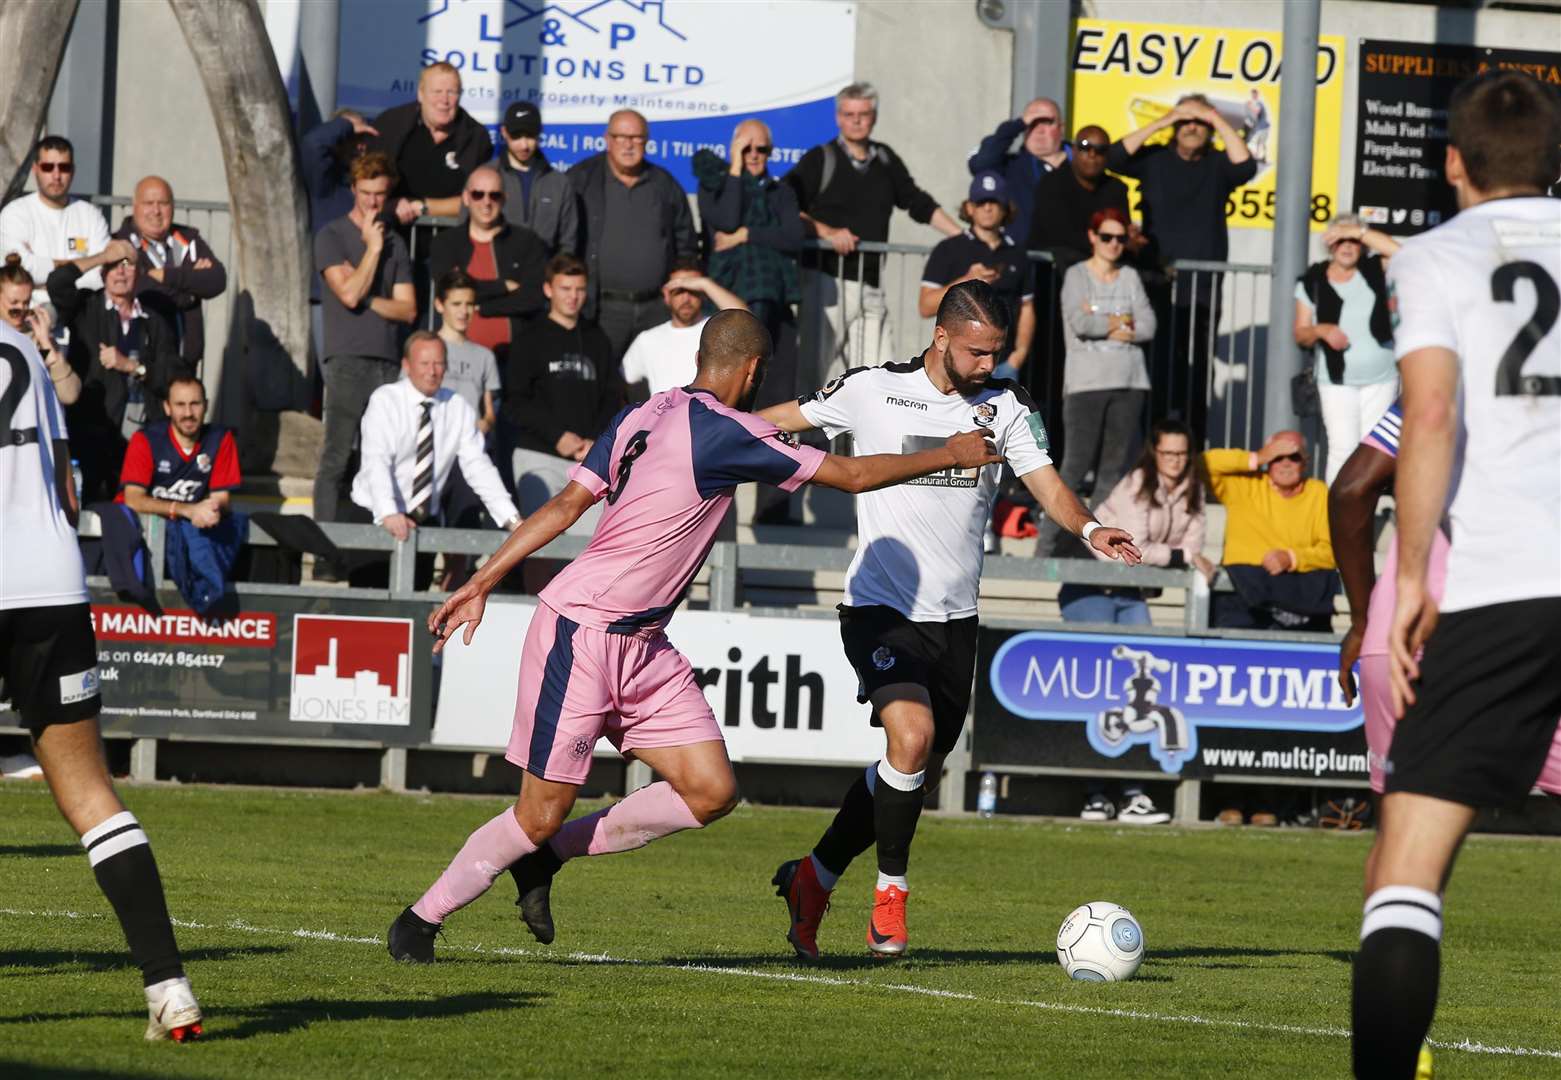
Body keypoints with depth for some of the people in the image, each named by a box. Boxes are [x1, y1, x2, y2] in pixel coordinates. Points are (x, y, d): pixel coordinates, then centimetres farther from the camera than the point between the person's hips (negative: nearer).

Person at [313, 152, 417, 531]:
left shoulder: (394, 243, 16)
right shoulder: (332, 237, 3)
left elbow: (408, 310, 10)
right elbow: (349, 294, -11)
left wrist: (366, 298, -4)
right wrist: (373, 248, -3)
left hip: (387, 362, 4)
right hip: (347, 359, -4)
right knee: (336, 459, -9)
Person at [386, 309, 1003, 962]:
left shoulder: (641, 417, 9)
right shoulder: (723, 432, -15)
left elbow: (563, 507, 7)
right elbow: (853, 475, -9)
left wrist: (480, 583, 8)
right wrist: (949, 456, 4)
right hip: (580, 633, -9)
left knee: (712, 791, -1)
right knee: (543, 813, -3)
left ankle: (544, 859, 15)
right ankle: (421, 920, 15)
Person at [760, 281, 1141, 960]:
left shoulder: (1006, 406, 3)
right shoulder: (872, 390, -4)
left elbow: (1046, 483, -6)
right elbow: (789, 418, 11)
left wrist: (1089, 529, -27)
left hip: (955, 619, 5)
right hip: (881, 607, -4)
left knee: (920, 777, 8)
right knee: (912, 735, -26)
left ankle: (812, 879, 27)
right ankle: (891, 891, -7)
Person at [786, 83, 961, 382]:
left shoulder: (885, 161, 16)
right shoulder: (820, 160, 2)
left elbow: (920, 205, 23)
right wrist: (824, 231, -17)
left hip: (870, 287, 5)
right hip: (826, 278, -5)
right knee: (819, 367, -8)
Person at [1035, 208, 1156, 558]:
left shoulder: (1130, 277, 14)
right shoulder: (1077, 276, 2)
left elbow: (1148, 327, 3)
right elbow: (1080, 323, -14)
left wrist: (1101, 324, -6)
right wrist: (1121, 322, -2)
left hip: (1129, 383, 4)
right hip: (1087, 383, -4)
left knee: (1115, 467, 0)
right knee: (1077, 466, -10)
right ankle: (1048, 545, -8)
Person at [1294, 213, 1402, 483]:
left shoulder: (1374, 271, 2)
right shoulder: (1312, 283, 0)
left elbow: (1398, 253, -18)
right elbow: (1300, 334, 2)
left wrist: (1359, 232, -19)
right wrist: (1321, 331, -20)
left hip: (1381, 380, 1)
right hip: (1337, 382, -1)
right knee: (1343, 449, -11)